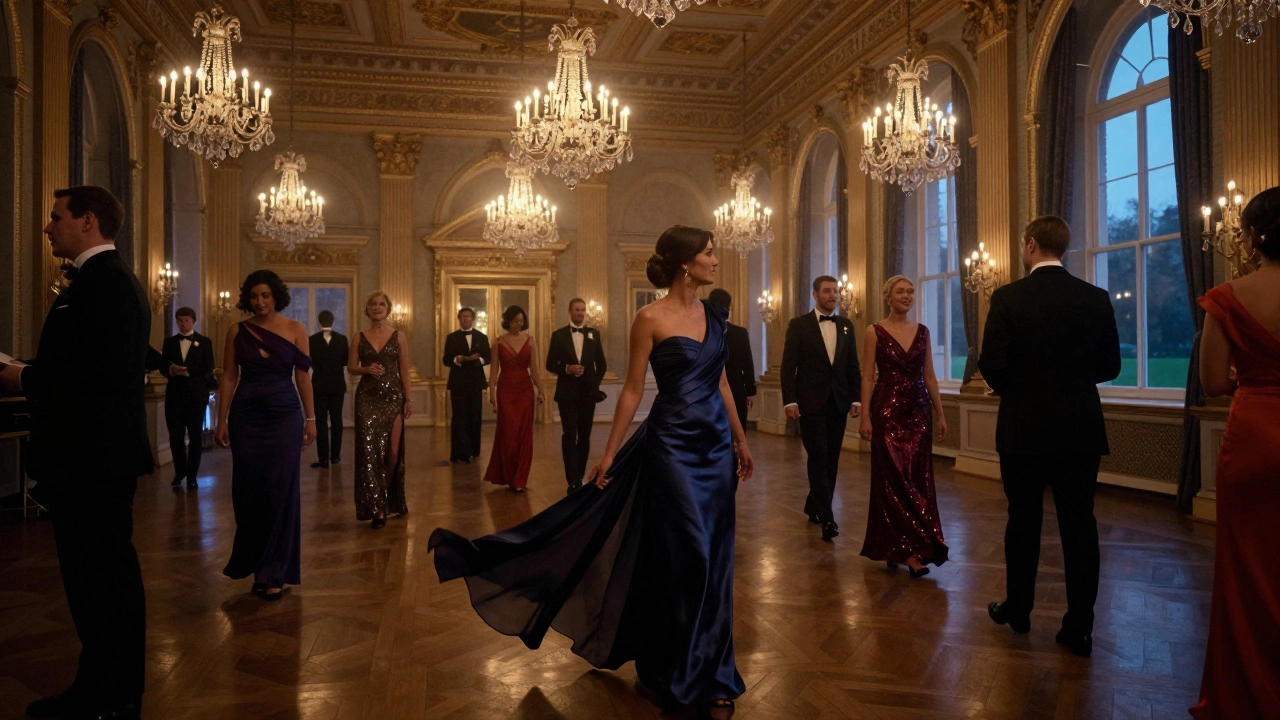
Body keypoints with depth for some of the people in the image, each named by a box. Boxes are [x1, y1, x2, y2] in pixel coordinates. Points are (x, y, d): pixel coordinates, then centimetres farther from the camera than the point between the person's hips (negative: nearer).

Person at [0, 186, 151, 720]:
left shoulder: (106, 280, -16)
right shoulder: (101, 277, 17)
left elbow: (104, 370, -26)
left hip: (97, 459, -11)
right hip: (89, 459, 11)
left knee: (105, 579, 1)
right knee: (94, 576, 18)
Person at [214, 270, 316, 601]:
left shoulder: (295, 329, 2)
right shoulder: (237, 331, 5)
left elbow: (303, 376, 2)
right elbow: (229, 377, 4)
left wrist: (310, 418, -1)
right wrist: (221, 420, 1)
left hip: (284, 415, -1)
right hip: (246, 416, 1)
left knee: (280, 491, -2)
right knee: (248, 492, 4)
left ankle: (274, 572, 7)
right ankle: (254, 564, 23)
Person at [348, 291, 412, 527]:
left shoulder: (399, 336, 4)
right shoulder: (360, 337, 6)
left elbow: (404, 370, 3)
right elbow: (351, 368, 7)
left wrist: (408, 398, -2)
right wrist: (366, 369, -13)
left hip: (393, 396, 0)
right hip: (367, 397, 0)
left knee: (392, 451, 0)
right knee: (369, 449, -6)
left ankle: (390, 499, 25)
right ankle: (375, 507, -1)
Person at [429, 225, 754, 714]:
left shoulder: (713, 314, 9)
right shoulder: (651, 318, -9)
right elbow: (633, 389, -7)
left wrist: (739, 440, 16)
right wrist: (609, 453, -7)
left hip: (716, 442, 6)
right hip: (673, 444, -6)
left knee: (713, 555, 11)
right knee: (687, 554, -3)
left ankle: (708, 666, 27)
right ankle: (681, 673, 18)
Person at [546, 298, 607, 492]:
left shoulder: (594, 334, 7)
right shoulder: (558, 335, 2)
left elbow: (602, 364, 11)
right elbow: (550, 365, 1)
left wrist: (595, 383, 3)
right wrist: (567, 369, -15)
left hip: (588, 392, 2)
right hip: (567, 392, -2)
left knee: (584, 436, 7)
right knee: (569, 435, -6)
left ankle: (579, 477, 17)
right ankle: (573, 481, -6)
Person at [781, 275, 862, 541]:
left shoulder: (846, 326, 11)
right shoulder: (799, 325, -2)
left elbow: (853, 366, 12)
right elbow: (788, 366, -5)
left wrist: (856, 398, 4)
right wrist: (789, 400, -13)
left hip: (838, 402, 5)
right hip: (811, 402, -4)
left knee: (832, 458, 8)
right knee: (818, 457, -7)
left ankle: (814, 507, 22)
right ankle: (826, 518, -8)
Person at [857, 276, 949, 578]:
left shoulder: (922, 331, 10)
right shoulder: (875, 332, -2)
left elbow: (929, 376, 11)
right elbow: (867, 377, -5)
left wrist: (940, 414, 8)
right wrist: (865, 416, -11)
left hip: (918, 411, 5)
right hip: (888, 411, -5)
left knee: (918, 479, 5)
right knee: (895, 480, -4)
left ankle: (897, 547, 17)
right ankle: (909, 549, 0)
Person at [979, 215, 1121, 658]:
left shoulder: (1008, 298, -10)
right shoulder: (1096, 298, 0)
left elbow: (992, 365, -13)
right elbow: (1109, 366, 4)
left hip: (1024, 428, -2)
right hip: (1081, 429, 2)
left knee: (1023, 522, 12)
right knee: (1079, 525, 7)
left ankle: (1017, 610, 25)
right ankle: (1079, 629, 11)